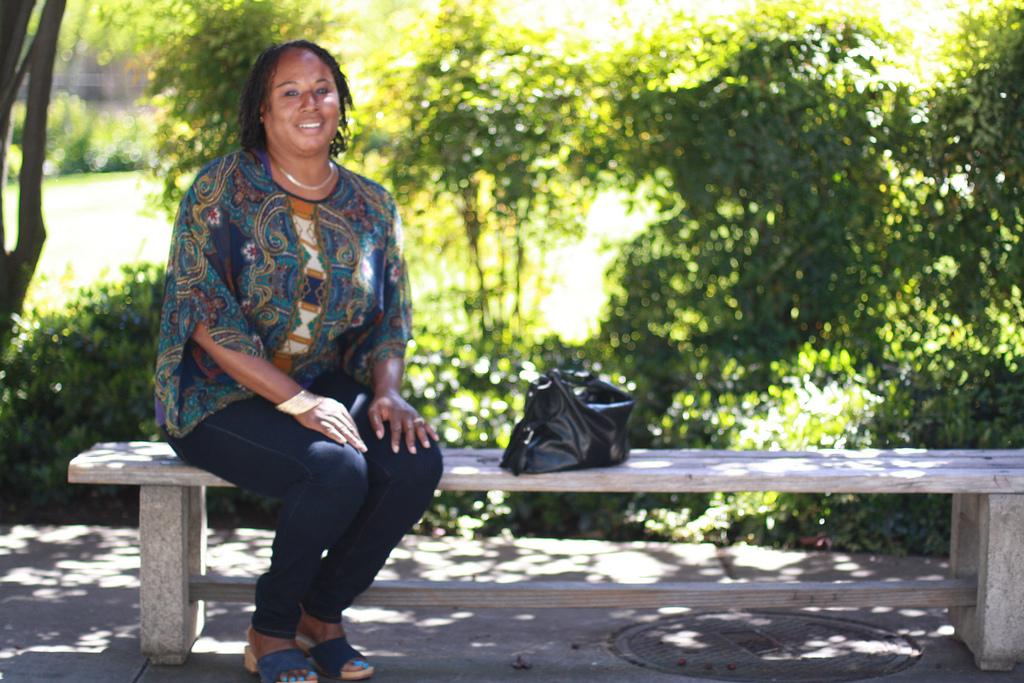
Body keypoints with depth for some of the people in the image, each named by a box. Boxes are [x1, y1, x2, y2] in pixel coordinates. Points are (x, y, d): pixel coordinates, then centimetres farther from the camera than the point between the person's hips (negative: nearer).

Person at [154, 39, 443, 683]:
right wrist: (296, 401, -23)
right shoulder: (222, 189, -6)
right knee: (338, 469, -32)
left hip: (330, 388, 5)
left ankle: (321, 613, -3)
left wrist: (388, 392, -12)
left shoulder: (372, 206, 8)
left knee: (418, 460, -24)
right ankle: (272, 631, -7)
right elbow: (205, 315, -14)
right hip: (223, 397, -5)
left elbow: (392, 319, 11)